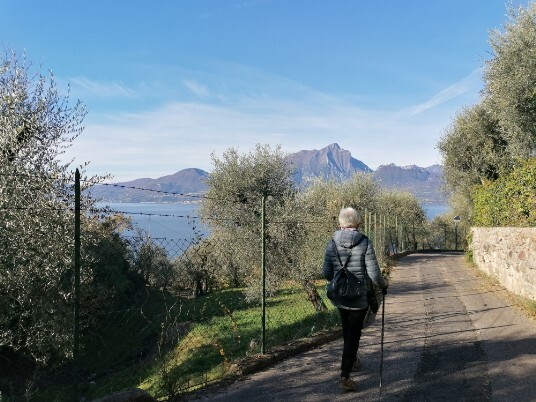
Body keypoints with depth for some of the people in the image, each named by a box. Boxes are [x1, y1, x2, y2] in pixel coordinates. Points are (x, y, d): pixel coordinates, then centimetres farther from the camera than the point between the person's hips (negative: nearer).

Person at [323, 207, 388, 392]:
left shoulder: (332, 243, -6)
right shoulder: (365, 243, -13)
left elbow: (326, 273, -2)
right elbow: (374, 273, -13)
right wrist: (384, 285, 7)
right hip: (359, 297, -3)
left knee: (347, 330, 24)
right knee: (354, 334, 7)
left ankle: (352, 361, 46)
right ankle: (345, 376, 3)